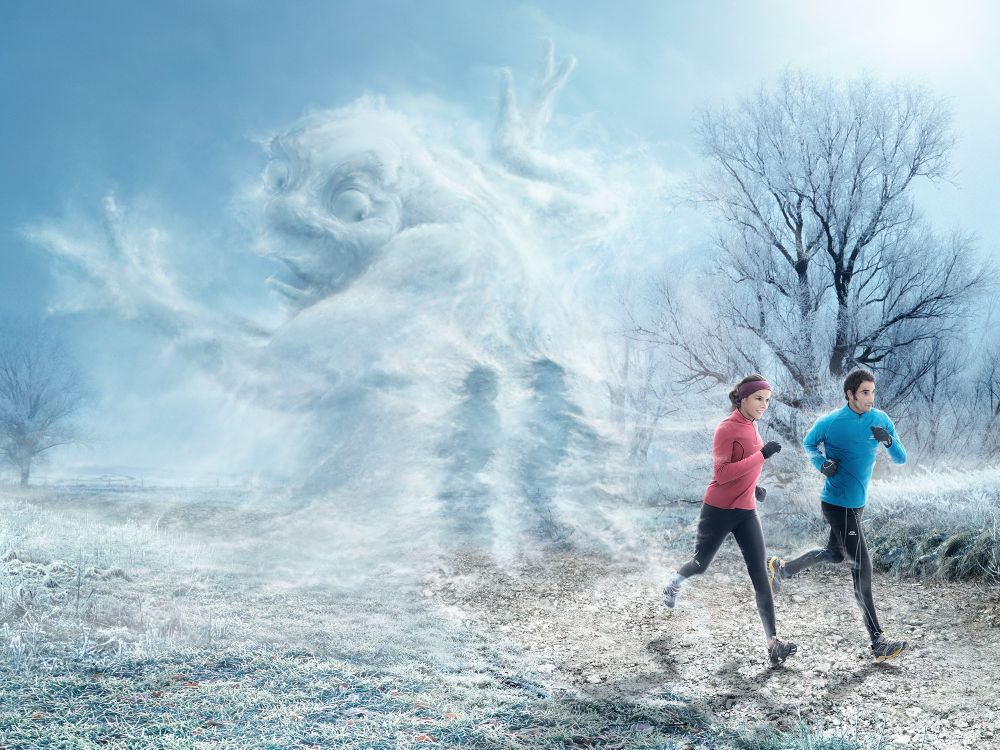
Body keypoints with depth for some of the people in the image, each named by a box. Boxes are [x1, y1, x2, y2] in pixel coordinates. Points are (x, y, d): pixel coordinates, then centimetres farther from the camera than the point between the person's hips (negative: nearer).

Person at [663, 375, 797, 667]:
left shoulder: (751, 426, 7)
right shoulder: (727, 429, -16)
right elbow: (721, 474, -25)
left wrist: (752, 486, 15)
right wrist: (761, 455, -29)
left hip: (746, 512, 6)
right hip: (719, 511, -6)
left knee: (760, 574, -5)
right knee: (701, 564, 12)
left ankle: (773, 641, -8)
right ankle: (674, 584, 47)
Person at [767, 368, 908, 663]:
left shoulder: (880, 420, -1)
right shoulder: (830, 422, -15)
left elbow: (901, 459, -1)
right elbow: (809, 443, 5)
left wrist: (889, 441, -22)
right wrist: (821, 464, -14)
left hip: (857, 502, 7)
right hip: (838, 504, -7)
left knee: (835, 554, 25)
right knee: (862, 568, -8)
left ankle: (781, 568, 44)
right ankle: (878, 642, -3)